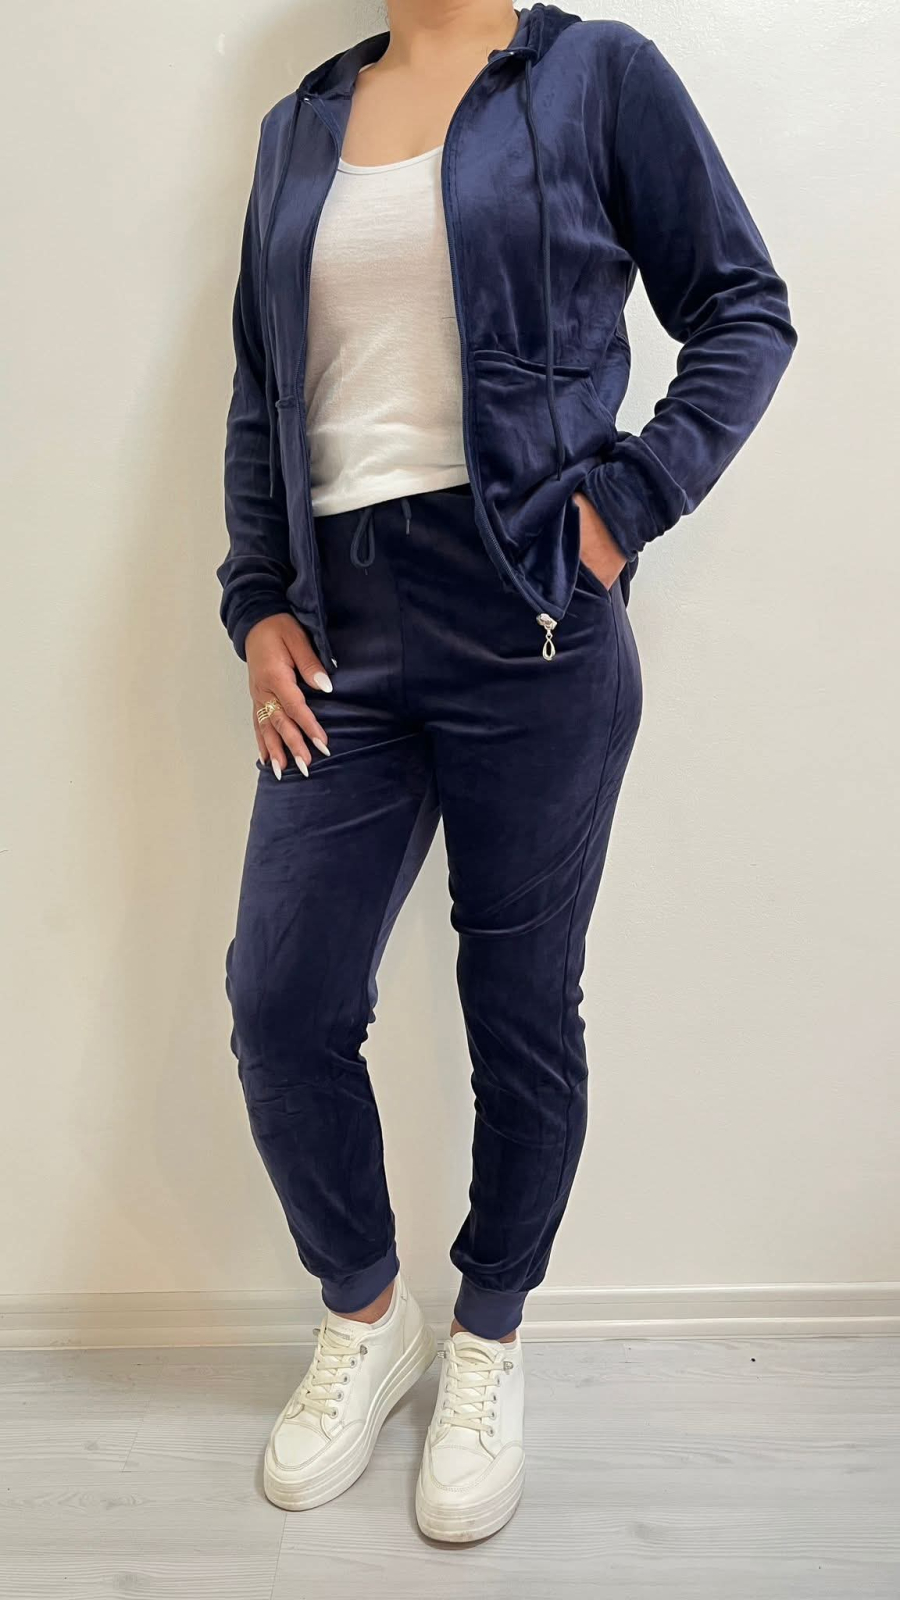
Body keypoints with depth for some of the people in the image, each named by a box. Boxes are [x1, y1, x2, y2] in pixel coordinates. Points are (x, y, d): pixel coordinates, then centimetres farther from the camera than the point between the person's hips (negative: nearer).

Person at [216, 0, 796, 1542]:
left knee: (520, 1007, 6)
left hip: (529, 625, -4)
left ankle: (489, 1339, 30)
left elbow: (745, 308, 6)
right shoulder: (300, 126, 20)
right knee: (279, 1001, 1)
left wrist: (628, 500, -8)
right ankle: (368, 1315, 28)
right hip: (342, 636, 4)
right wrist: (258, 602, 7)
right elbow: (259, 395, 18)